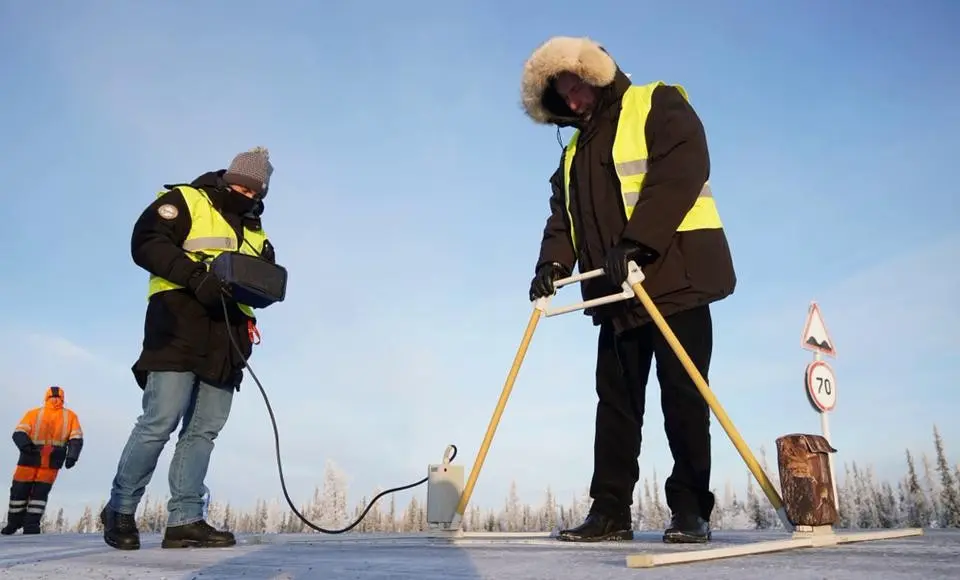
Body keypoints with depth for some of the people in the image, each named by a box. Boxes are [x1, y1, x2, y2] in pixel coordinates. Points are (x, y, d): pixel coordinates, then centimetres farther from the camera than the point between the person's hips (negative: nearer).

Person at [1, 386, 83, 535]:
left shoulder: (70, 416, 8)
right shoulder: (34, 413, 5)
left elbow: (76, 438, 2)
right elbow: (19, 433, -4)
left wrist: (72, 456, -13)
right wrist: (25, 445, -25)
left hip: (52, 461, 0)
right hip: (30, 458, 0)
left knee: (41, 492, -1)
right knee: (19, 490, 6)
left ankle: (31, 525, 9)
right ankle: (13, 522, 26)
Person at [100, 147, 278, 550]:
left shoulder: (256, 233, 24)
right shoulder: (186, 200, 4)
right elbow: (146, 242, -9)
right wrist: (195, 274, -21)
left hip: (226, 342, 7)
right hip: (180, 331, -6)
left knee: (204, 430, 3)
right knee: (159, 423, -9)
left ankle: (185, 520, 6)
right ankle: (120, 509, 9)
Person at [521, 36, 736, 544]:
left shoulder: (658, 104, 2)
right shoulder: (575, 149, 23)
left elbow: (681, 173, -14)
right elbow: (563, 214, 16)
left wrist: (634, 245, -24)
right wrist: (553, 262, -4)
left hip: (675, 277, -7)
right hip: (617, 293, 7)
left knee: (682, 397, -4)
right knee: (616, 401, 4)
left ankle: (690, 510, 5)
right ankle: (610, 511, 9)